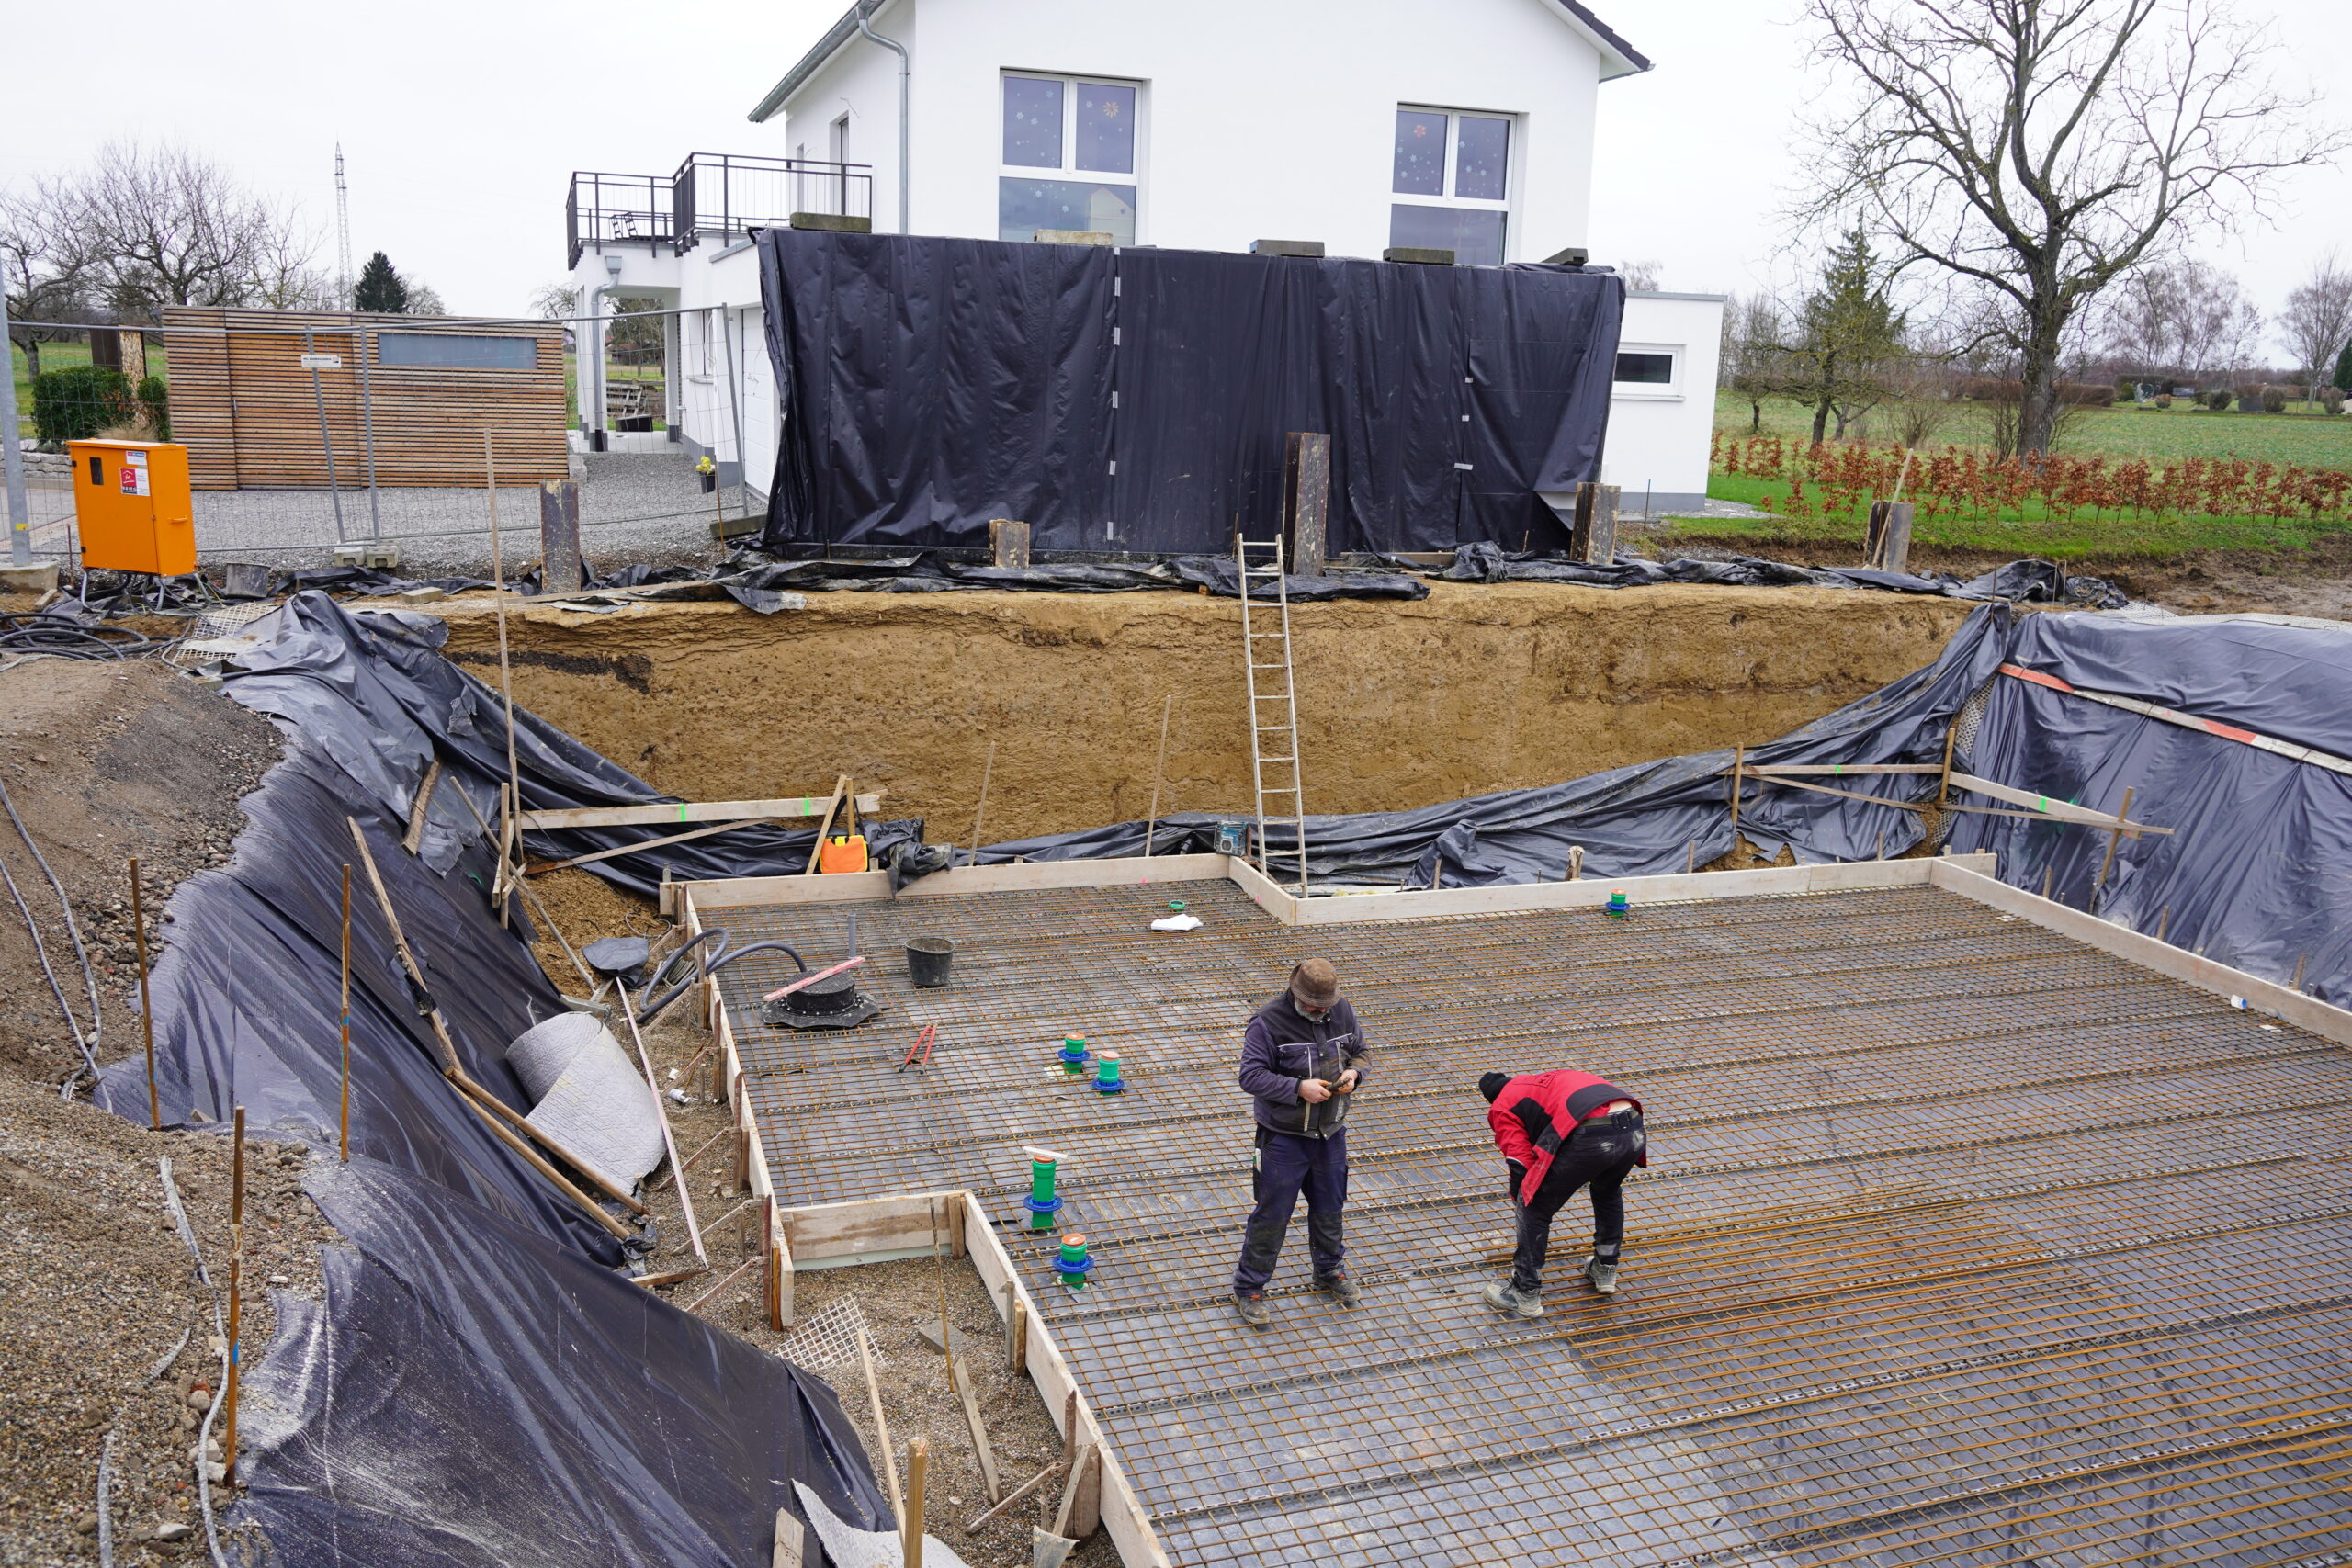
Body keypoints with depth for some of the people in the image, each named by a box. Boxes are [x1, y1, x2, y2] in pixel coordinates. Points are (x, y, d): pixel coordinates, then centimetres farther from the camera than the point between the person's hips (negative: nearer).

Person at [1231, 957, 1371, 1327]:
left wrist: (1353, 1072, -11)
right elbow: (1251, 1075, -22)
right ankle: (1248, 1288, 16)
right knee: (1272, 1214, 1)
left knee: (1329, 1206, 20)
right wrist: (1299, 1088, -30)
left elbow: (1362, 1051, 12)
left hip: (1330, 1133, 5)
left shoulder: (1342, 1012, -2)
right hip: (1283, 1137, -5)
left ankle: (1330, 1271, 43)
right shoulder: (1269, 1022, -19)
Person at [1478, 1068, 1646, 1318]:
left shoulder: (1503, 1107, 20)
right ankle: (1605, 1272, 46)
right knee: (1608, 1192, 37)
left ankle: (1525, 1295, 19)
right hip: (1634, 1129, 7)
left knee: (1535, 1209, 13)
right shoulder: (1550, 1079, 40)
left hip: (1590, 1138, -7)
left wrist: (1521, 1203, 29)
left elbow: (1522, 1167, 14)